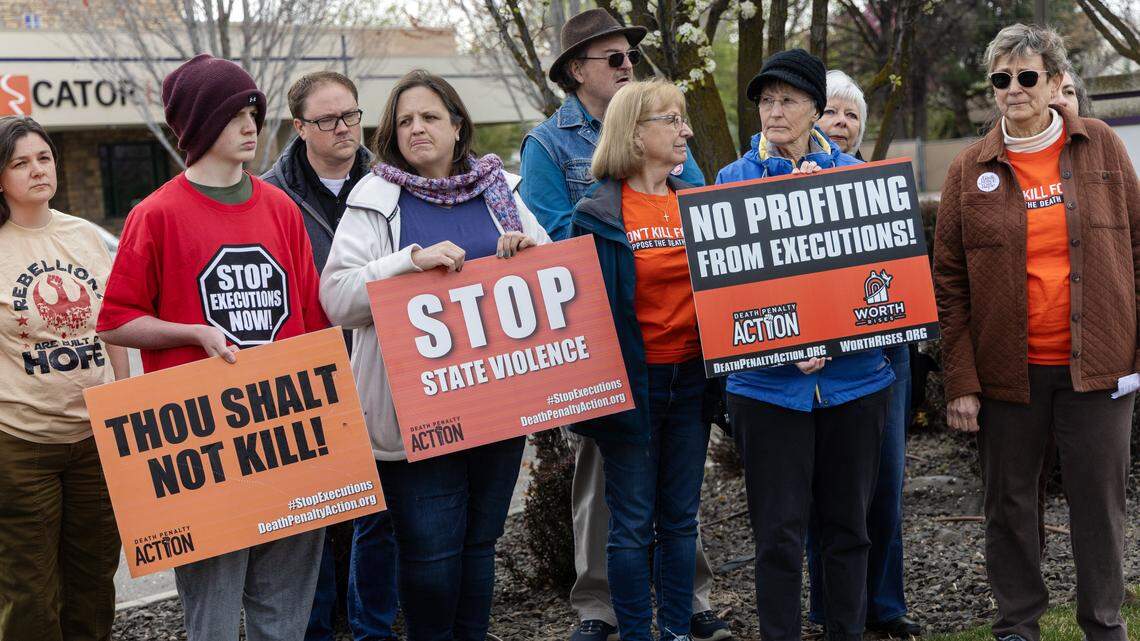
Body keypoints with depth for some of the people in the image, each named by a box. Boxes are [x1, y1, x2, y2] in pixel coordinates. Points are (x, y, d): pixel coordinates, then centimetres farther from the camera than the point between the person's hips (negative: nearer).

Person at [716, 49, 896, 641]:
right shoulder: (734, 180, 3)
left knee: (847, 522, 11)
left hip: (852, 370, 2)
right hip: (768, 380, -2)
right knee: (779, 531, 1)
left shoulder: (854, 174, 7)